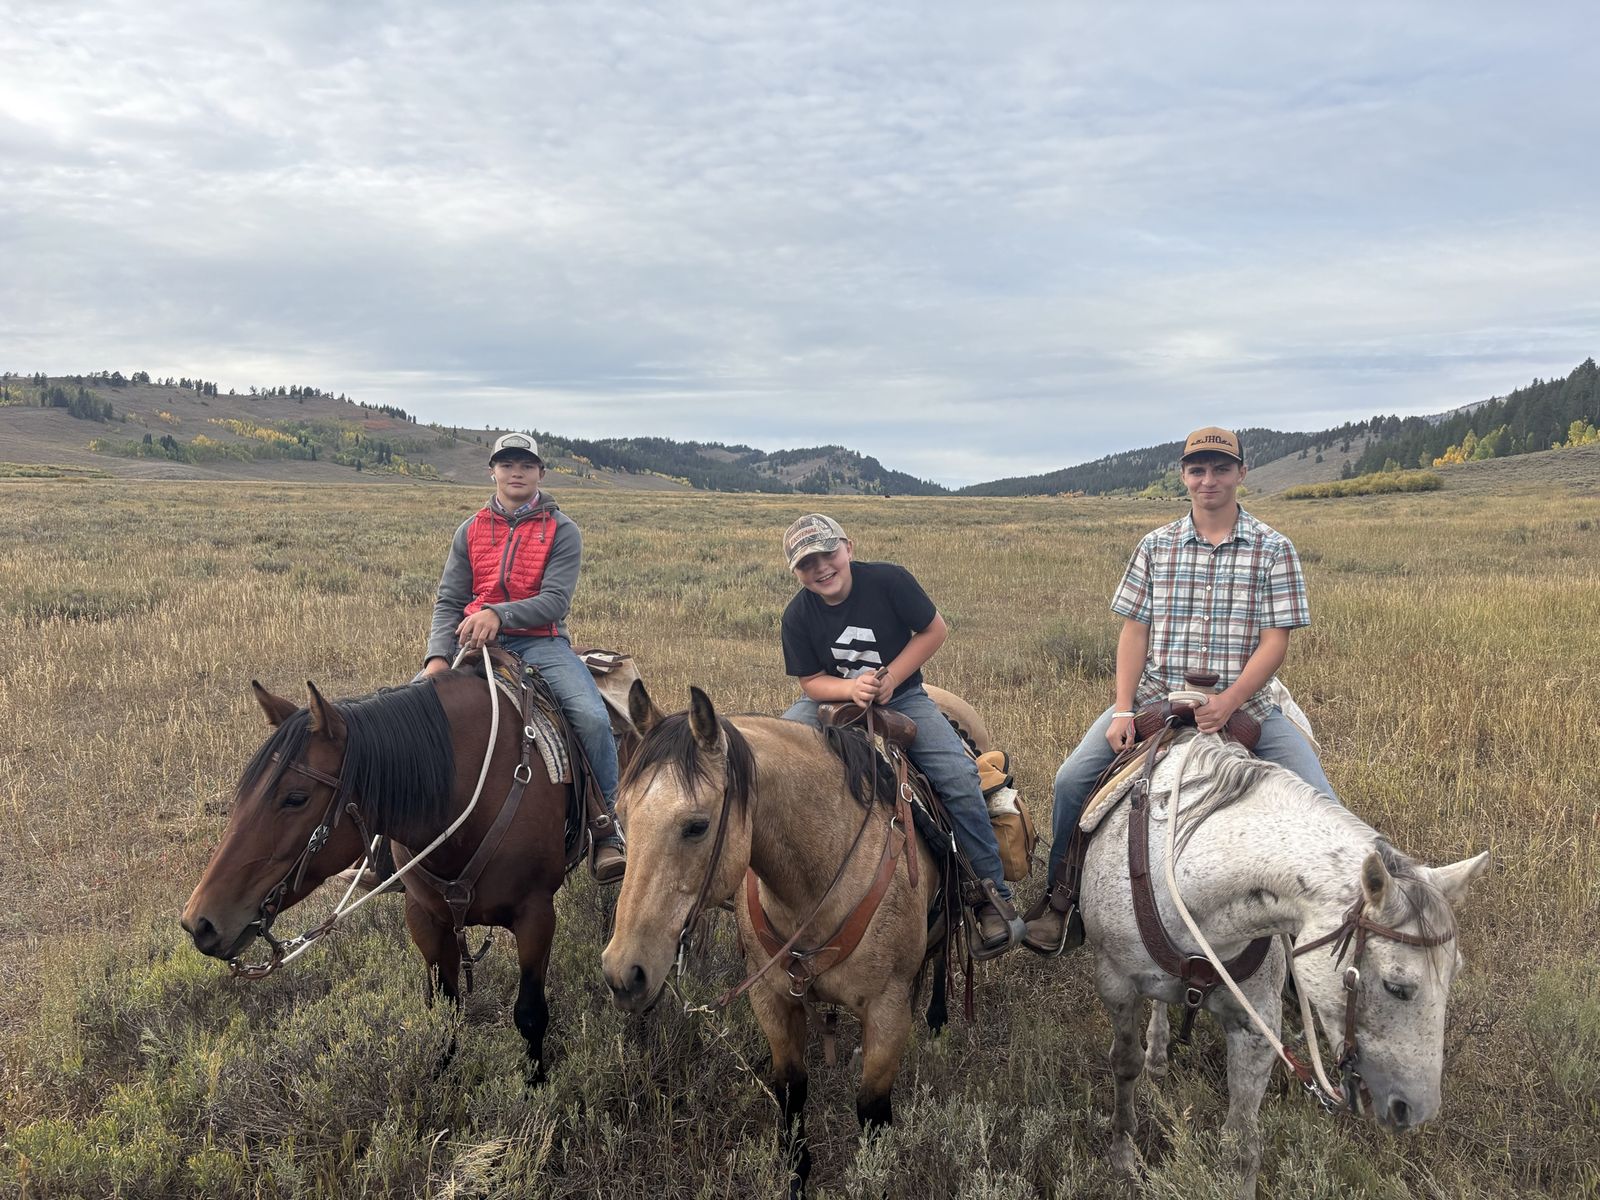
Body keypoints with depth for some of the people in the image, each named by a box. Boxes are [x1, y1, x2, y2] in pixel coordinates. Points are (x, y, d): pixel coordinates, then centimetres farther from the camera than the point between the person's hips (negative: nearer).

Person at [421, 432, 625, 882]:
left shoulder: (561, 531, 2)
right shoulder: (471, 530, 12)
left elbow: (555, 601, -10)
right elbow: (448, 602, 7)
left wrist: (497, 613, -26)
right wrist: (438, 655, -12)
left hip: (542, 643, -3)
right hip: (476, 643, 3)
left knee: (592, 717, -26)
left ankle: (609, 834, -13)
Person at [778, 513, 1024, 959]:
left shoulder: (888, 580, -16)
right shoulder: (798, 617, -10)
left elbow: (935, 629, -8)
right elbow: (811, 681, -5)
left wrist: (888, 679, -18)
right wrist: (852, 688, -27)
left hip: (902, 698, -2)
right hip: (831, 698, 2)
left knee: (958, 776, -21)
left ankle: (993, 893, -9)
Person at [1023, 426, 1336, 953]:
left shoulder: (1274, 549, 2)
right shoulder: (1156, 546, 7)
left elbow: (1275, 640, -5)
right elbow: (1134, 631, 5)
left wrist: (1227, 703, -19)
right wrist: (1123, 710, -8)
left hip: (1243, 706, -1)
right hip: (1154, 699, 1)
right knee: (1072, 780, -15)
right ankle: (1063, 899, 7)